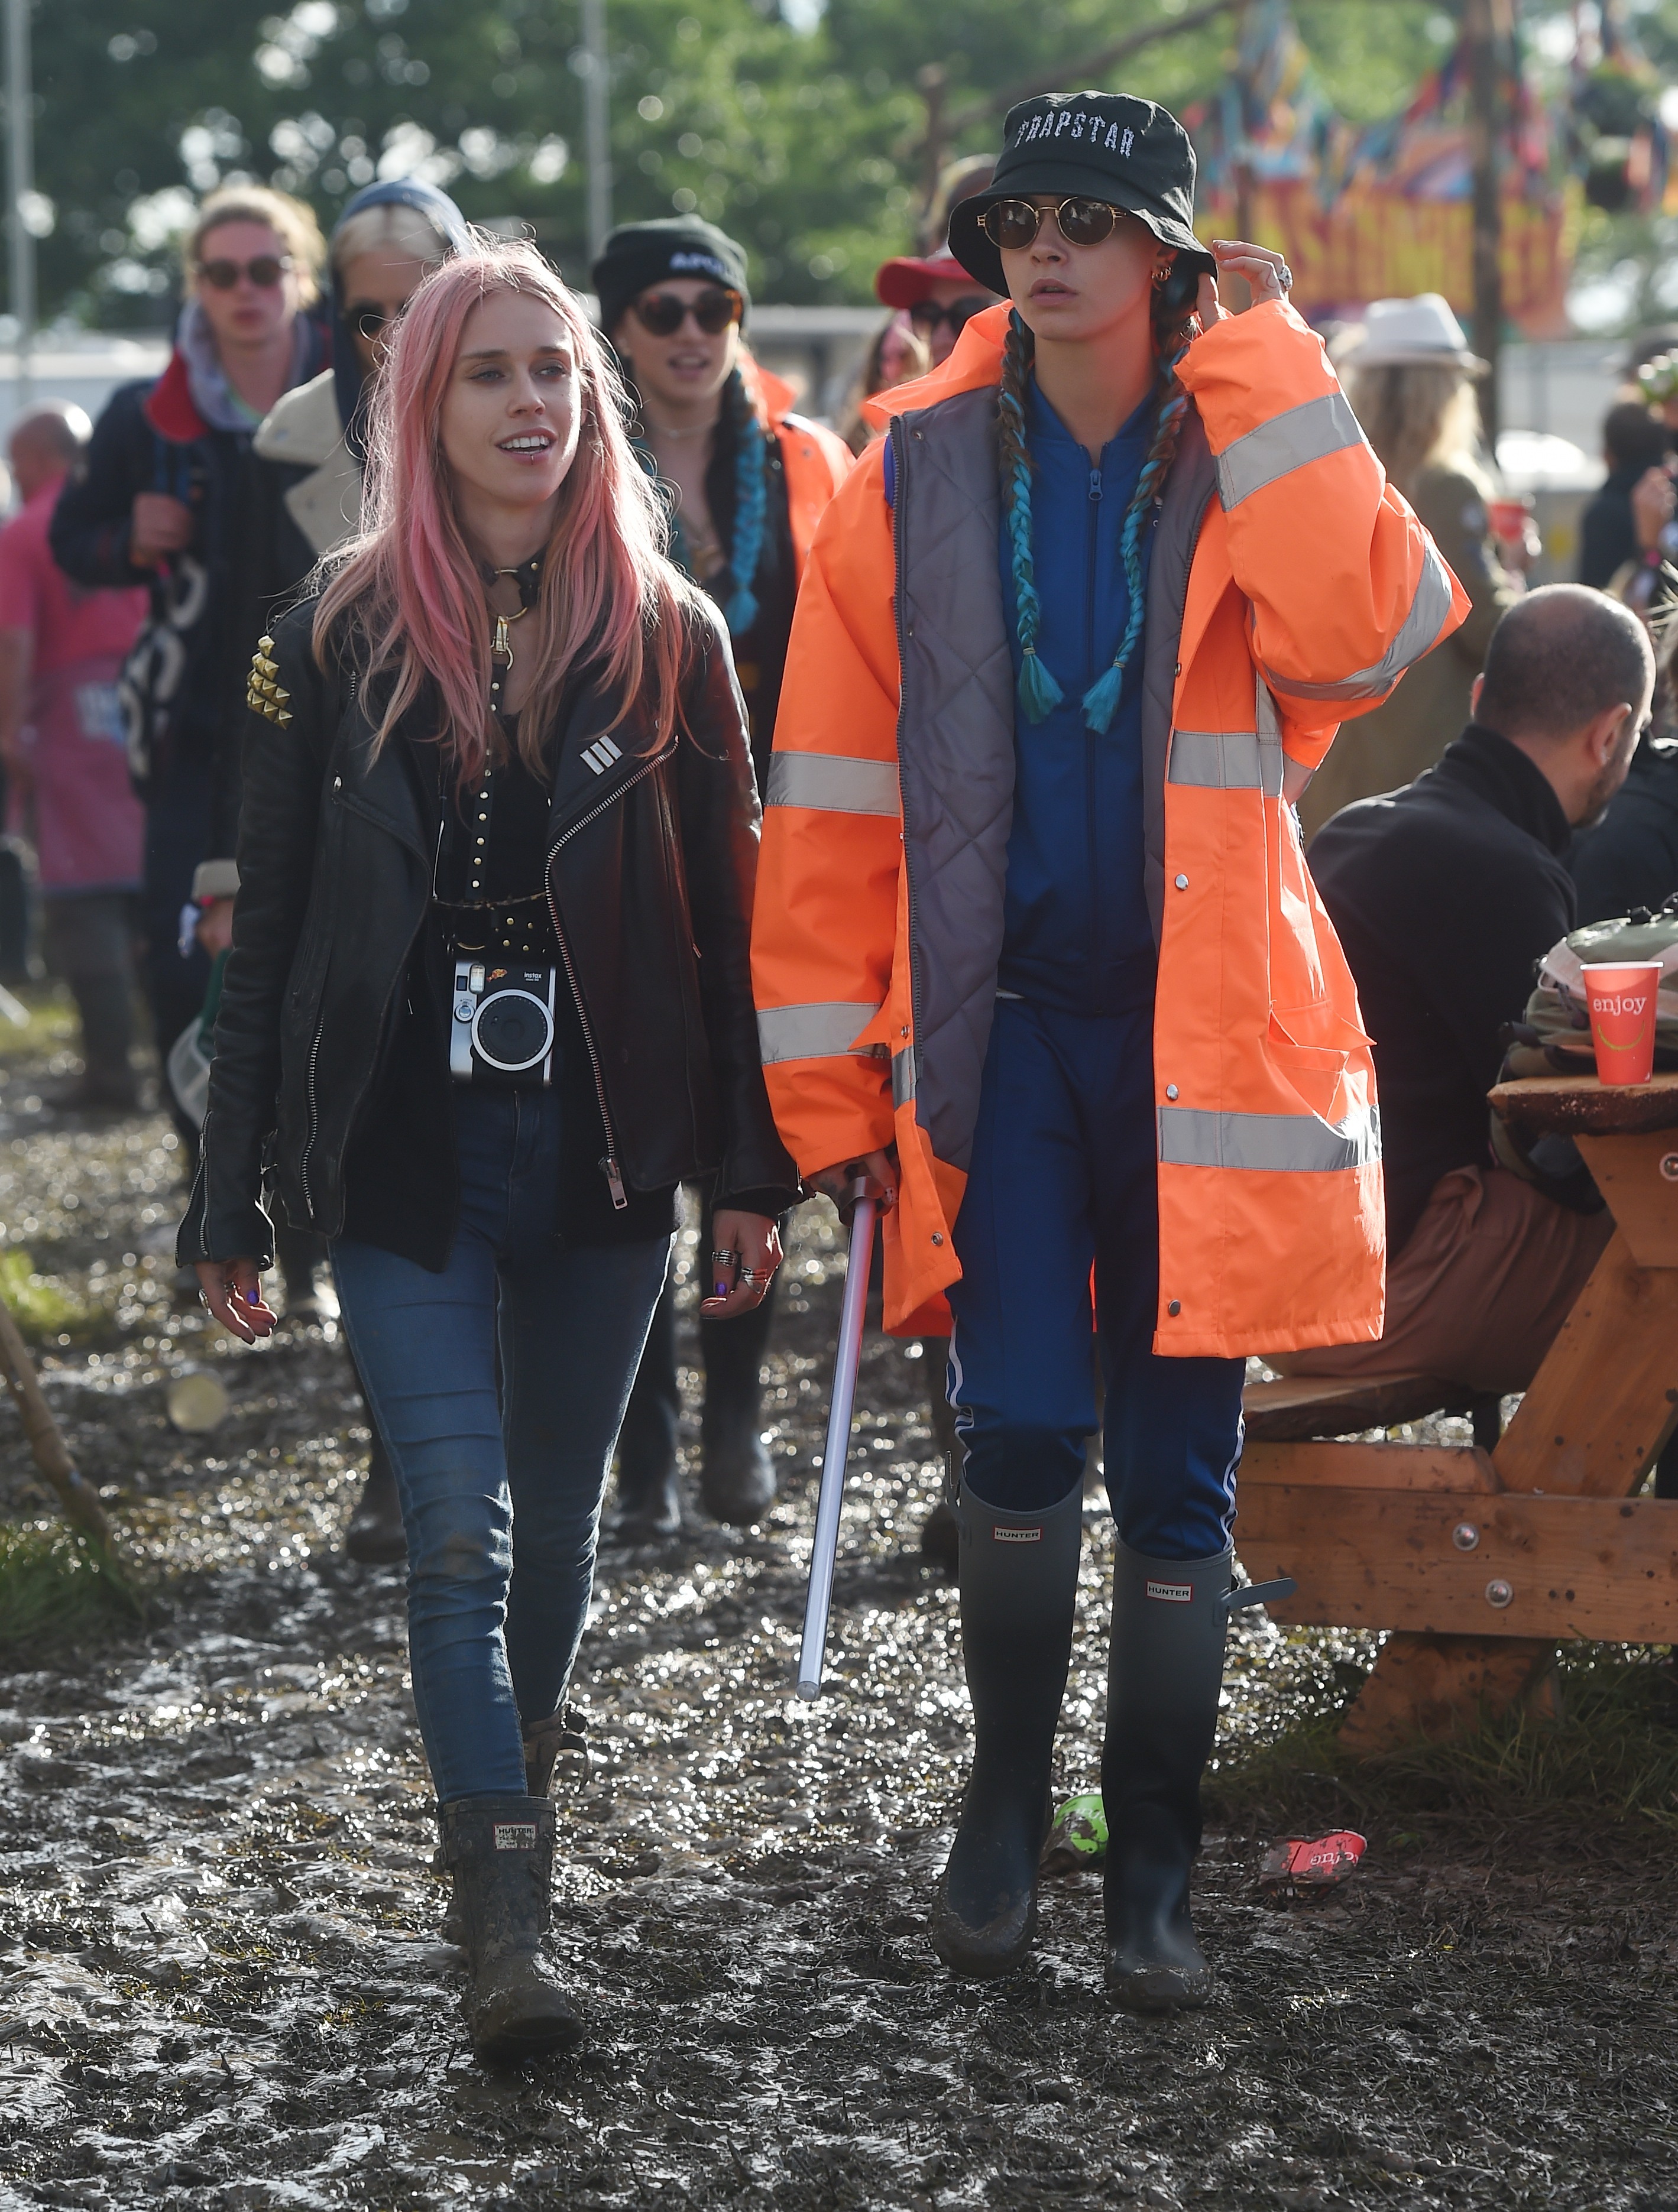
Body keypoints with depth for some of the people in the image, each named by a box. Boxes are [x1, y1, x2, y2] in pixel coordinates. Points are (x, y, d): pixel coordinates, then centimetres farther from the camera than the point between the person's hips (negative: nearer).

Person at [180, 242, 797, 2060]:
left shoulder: (665, 640, 1)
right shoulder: (340, 643, -1)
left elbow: (730, 916, 4)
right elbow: (270, 933, 2)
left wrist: (752, 1172, 1)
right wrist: (228, 1201, 1)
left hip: (601, 1155, 2)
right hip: (408, 1157, -1)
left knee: (557, 1511, 14)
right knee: (459, 1527, -12)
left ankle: (512, 1762, 39)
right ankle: (504, 1911, -11)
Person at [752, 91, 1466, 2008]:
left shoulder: (1246, 461, 1)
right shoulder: (919, 471, 3)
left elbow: (1365, 630, -22)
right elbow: (838, 787, 4)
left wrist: (1260, 367, -17)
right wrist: (827, 1063, 0)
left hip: (1198, 1027, 0)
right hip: (998, 1015, 0)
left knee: (1177, 1472, 5)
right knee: (1020, 1429, -10)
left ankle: (1152, 1872, 19)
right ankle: (1004, 1802, 14)